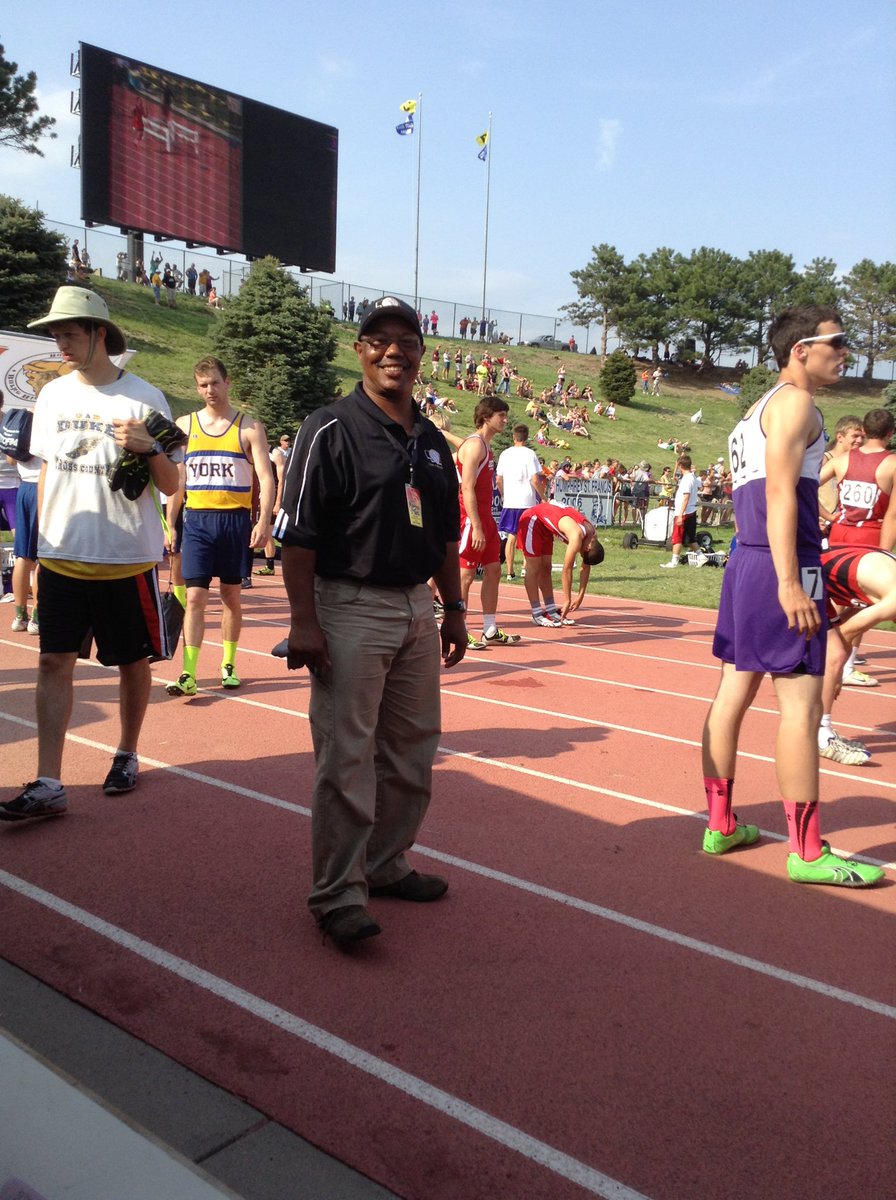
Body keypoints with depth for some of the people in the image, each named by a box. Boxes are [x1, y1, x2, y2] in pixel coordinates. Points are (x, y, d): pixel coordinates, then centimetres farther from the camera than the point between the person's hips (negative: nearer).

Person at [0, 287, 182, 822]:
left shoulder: (144, 397, -6)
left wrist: (150, 447, -23)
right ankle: (49, 784, 2)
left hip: (128, 558, -3)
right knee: (55, 661, -1)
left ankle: (127, 755, 29)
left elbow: (171, 485, -4)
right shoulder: (53, 395, 7)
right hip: (61, 557, 4)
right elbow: (47, 470, 17)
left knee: (134, 661, 8)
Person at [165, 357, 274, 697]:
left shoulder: (249, 427, 1)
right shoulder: (185, 425, 8)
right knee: (195, 596, -5)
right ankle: (189, 675, -6)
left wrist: (264, 520, -18)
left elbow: (265, 478, -5)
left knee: (231, 595, 8)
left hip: (235, 519, -1)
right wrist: (169, 524, 6)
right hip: (197, 519, 1)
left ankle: (228, 665, 23)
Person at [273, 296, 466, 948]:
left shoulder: (432, 440, 13)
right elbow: (297, 534, -13)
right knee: (346, 758, -3)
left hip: (416, 608, 7)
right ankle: (339, 895, 9)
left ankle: (387, 865, 31)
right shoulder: (331, 429, -8)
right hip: (349, 609, -7)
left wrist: (454, 609, 16)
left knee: (413, 752, 14)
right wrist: (303, 622, -18)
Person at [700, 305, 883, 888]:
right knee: (801, 704, -7)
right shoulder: (794, 402, -7)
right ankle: (807, 852, -1)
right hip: (781, 566, -10)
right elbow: (779, 494, -18)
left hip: (745, 562, 10)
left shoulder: (759, 409, 22)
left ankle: (720, 825, 19)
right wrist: (790, 583, -24)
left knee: (735, 692, 11)